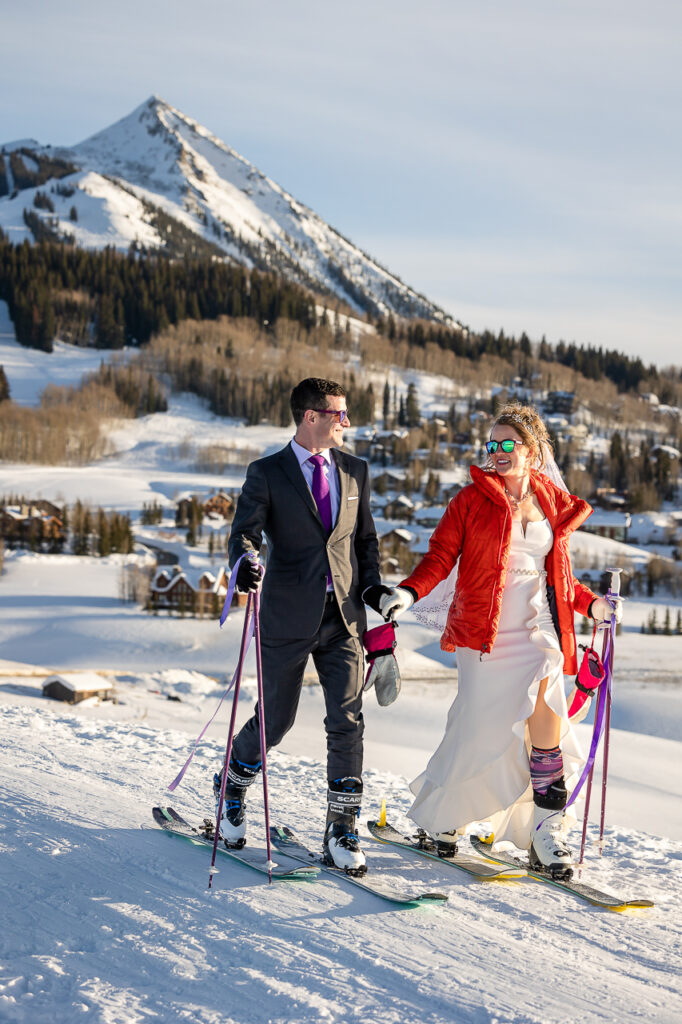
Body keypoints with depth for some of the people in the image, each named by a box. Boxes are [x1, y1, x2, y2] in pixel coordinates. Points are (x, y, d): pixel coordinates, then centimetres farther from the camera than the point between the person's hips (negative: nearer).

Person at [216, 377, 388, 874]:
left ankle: (341, 831, 4)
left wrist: (373, 586, 4)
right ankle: (234, 783, 37)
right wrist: (245, 562, -33)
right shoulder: (267, 473, -2)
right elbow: (244, 532, -10)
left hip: (342, 616, 3)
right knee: (276, 720, 7)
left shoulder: (355, 470, 10)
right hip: (288, 617, -3)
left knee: (347, 721, -5)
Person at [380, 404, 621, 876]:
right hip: (485, 632, -2)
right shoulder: (473, 499, 1)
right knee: (480, 731, -2)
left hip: (538, 630, 3)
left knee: (545, 720, -15)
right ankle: (440, 814, 23)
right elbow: (441, 556, -3)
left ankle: (546, 830, -4)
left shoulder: (555, 503, 12)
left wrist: (591, 604, 11)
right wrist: (408, 592, -19)